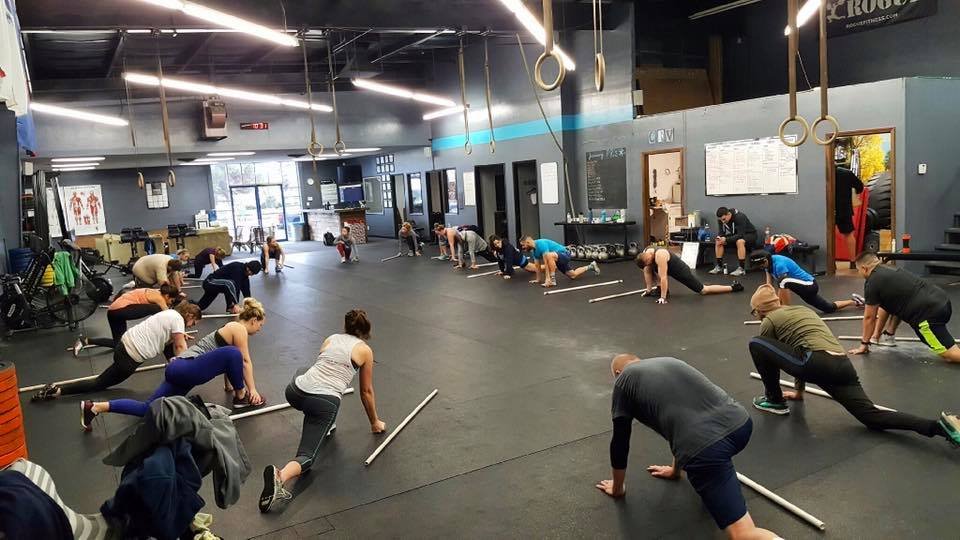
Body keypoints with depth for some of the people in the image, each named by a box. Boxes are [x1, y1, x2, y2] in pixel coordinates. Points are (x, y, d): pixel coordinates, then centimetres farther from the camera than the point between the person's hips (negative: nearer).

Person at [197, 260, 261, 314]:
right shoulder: (237, 268, -28)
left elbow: (246, 289, 3)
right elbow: (236, 286, -33)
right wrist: (235, 304, -34)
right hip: (210, 282, -12)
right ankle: (231, 307, -24)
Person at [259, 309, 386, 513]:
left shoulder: (330, 339, 24)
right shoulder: (365, 350, 13)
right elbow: (366, 391, 20)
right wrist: (375, 422, 34)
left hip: (295, 392, 5)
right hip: (324, 402, -5)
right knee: (307, 456, -8)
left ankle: (323, 427, 38)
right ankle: (280, 476, -39)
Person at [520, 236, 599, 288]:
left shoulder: (541, 244, -29)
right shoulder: (533, 250, 0)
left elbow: (546, 262, -33)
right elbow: (537, 265, 8)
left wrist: (547, 279, -35)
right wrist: (538, 279, 8)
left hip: (564, 254, -10)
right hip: (558, 259, 10)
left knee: (549, 255, -40)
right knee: (573, 275, 22)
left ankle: (552, 280, -29)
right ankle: (590, 266, 43)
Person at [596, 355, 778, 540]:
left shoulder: (624, 380, 18)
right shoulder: (669, 361, 35)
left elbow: (620, 441, 23)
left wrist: (617, 488, 40)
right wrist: (675, 469, 60)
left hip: (705, 447, -7)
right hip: (741, 422, 7)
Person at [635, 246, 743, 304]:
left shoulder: (660, 255, -36)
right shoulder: (645, 253, -11)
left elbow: (663, 277, -37)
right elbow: (647, 272, 0)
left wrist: (663, 298, -36)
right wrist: (648, 289, -2)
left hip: (682, 271, -8)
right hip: (672, 271, 8)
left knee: (704, 290, 0)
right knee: (651, 269, -1)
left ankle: (733, 287, 10)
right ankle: (660, 288, 8)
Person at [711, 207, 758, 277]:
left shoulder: (739, 217, -31)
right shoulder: (721, 219, -11)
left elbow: (741, 234, -34)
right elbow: (721, 232, -5)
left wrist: (726, 239, -41)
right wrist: (719, 237, -29)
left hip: (749, 234, -7)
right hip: (735, 234, 7)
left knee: (740, 241, -37)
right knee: (718, 242, -11)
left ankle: (741, 269, -31)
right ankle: (719, 266, -3)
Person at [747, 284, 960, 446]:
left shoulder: (769, 321, 13)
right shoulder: (803, 310, 35)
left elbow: (766, 356, 23)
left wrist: (774, 389, 43)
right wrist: (798, 391, 53)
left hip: (817, 363, -8)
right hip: (844, 366, 8)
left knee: (756, 344, 3)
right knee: (871, 415, -3)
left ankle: (775, 401, 14)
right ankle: (939, 425, -22)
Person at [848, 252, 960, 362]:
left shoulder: (872, 284, -4)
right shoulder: (889, 271, 23)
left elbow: (869, 317, 3)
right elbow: (884, 307, 31)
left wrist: (864, 344, 14)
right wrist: (876, 334, 37)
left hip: (930, 313, -10)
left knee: (949, 354, -12)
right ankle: (888, 336, 27)